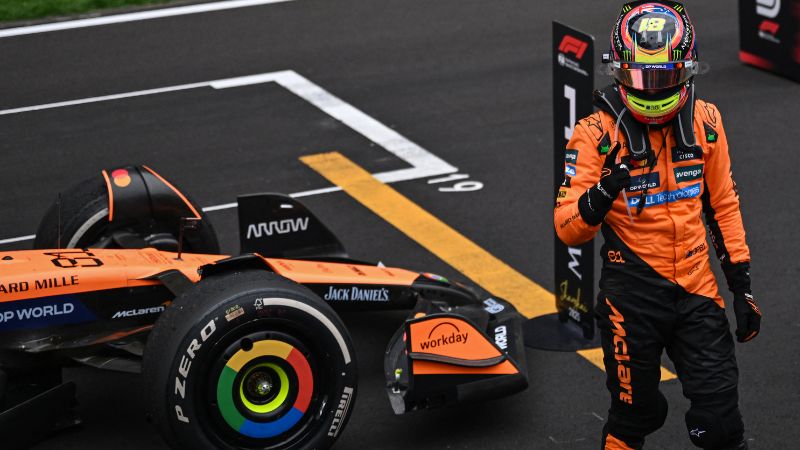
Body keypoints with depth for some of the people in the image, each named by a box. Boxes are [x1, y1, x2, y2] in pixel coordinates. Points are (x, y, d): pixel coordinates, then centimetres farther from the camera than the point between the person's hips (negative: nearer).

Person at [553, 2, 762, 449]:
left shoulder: (705, 120, -1)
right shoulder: (597, 132, -12)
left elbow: (723, 205, 11)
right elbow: (567, 229, -17)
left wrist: (742, 285, 9)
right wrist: (601, 194, -37)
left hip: (697, 293, 3)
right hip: (632, 298, -2)